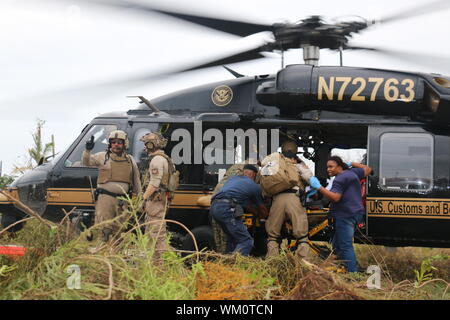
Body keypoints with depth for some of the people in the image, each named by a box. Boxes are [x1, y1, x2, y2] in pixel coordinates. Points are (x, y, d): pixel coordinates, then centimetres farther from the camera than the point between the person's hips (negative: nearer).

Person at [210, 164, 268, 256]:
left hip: (214, 207, 8)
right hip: (227, 208, -8)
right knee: (246, 241, -7)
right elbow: (262, 208, 29)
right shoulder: (255, 186, 15)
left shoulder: (232, 178, 31)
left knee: (232, 238, 22)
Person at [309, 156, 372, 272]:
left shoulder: (340, 179, -12)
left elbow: (335, 197, -24)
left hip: (345, 216, -10)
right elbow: (367, 170, 28)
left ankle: (353, 273, -16)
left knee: (345, 246, -11)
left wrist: (319, 187, -24)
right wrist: (352, 164, 33)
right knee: (337, 244, 15)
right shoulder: (352, 173, 15)